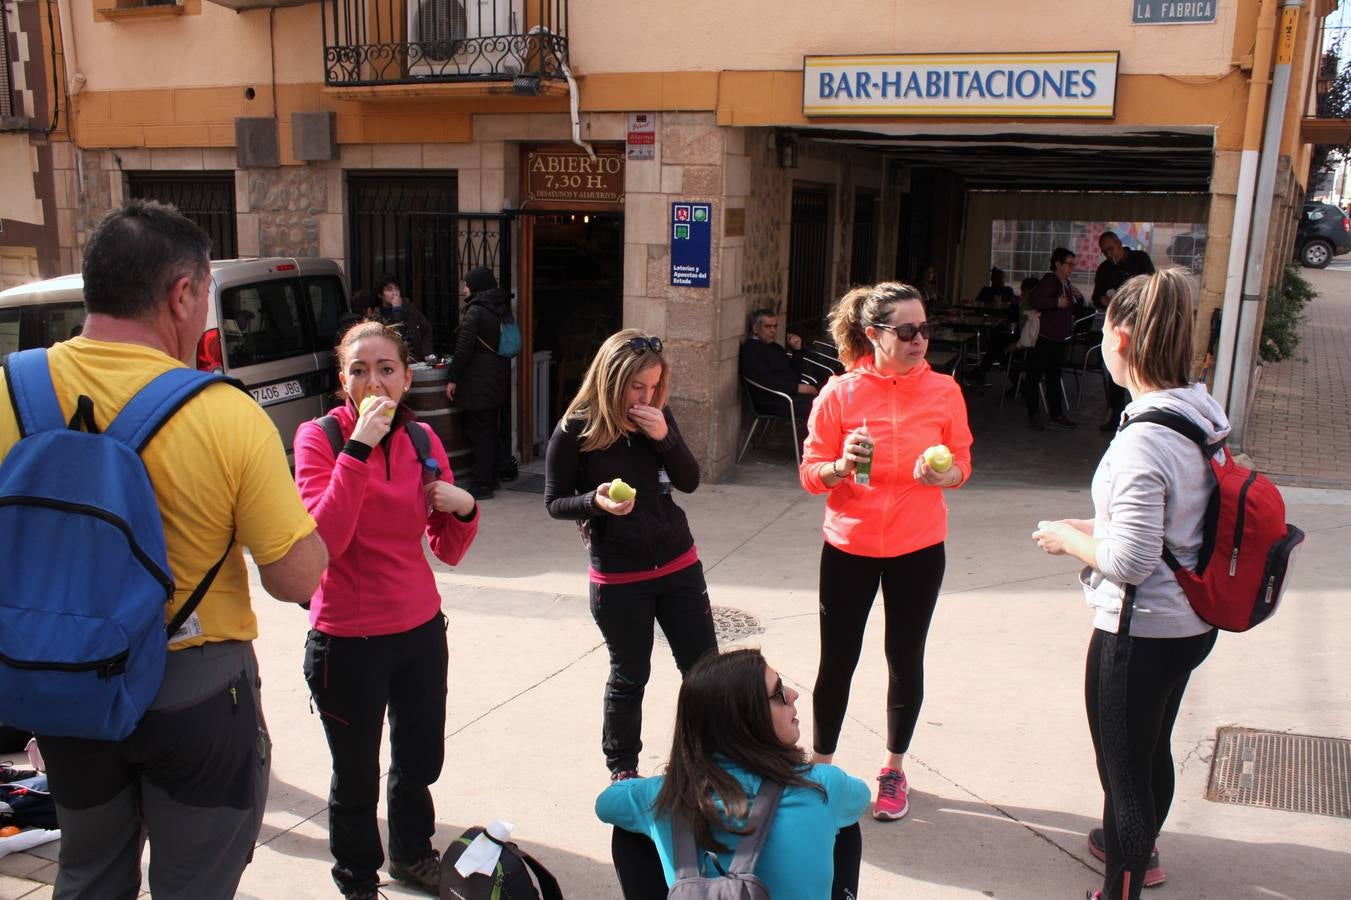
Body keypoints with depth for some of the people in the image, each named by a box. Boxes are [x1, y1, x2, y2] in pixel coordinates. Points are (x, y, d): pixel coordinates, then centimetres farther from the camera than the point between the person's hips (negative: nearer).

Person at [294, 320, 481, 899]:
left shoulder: (422, 439, 1)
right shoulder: (320, 437, -11)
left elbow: (447, 550, 6)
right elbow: (323, 541, -26)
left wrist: (463, 510, -15)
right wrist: (358, 449, -29)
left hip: (421, 631, 5)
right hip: (347, 640, -4)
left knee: (420, 762, 20)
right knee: (356, 778, 10)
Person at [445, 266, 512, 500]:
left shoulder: (475, 311, -14)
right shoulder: (503, 309, 10)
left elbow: (464, 349, -18)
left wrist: (453, 379, -11)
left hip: (479, 382, -8)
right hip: (499, 380, 8)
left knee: (478, 431, -3)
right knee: (490, 429, 16)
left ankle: (482, 485, -2)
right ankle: (491, 478, 24)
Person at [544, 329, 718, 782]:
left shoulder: (658, 417, -2)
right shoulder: (575, 431, -12)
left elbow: (690, 481, -1)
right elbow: (555, 502, -6)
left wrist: (663, 436, -17)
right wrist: (596, 502, -26)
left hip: (678, 563, 4)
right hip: (618, 575, -3)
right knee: (629, 676, 11)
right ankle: (621, 766, 33)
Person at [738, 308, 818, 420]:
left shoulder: (775, 347, 23)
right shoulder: (750, 350, -4)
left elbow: (796, 374, 23)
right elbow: (766, 381, -17)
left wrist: (797, 350, 10)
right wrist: (797, 387, -19)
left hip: (794, 393, 9)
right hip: (775, 401, -9)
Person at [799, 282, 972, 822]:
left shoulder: (944, 391, -6)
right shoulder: (839, 393, -10)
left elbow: (962, 465, 3)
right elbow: (811, 474, -6)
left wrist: (945, 474, -19)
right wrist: (841, 465, -26)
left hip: (918, 548, 1)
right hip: (849, 545, -1)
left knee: (905, 659, 13)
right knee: (838, 660, 8)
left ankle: (894, 769, 34)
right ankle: (820, 766, 30)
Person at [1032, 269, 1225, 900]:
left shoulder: (1143, 440, -27)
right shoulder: (1202, 418, 1)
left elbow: (1129, 561, -26)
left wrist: (1067, 540, -9)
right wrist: (1098, 526, 11)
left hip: (1140, 634, -9)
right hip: (1191, 623, 9)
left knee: (1123, 766, 9)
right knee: (1153, 749, 29)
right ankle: (1139, 847, 52)